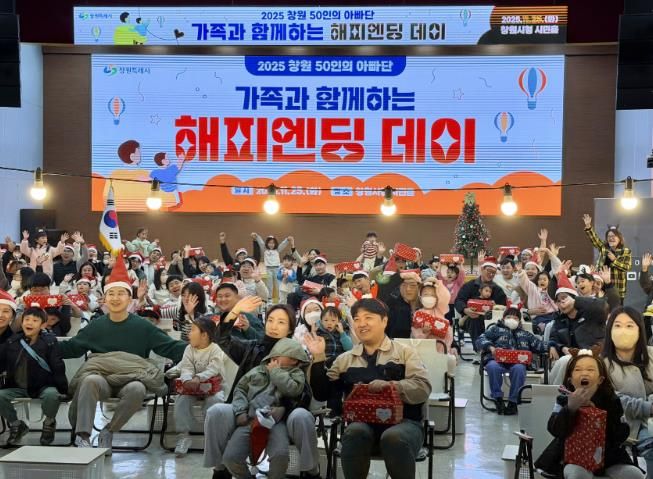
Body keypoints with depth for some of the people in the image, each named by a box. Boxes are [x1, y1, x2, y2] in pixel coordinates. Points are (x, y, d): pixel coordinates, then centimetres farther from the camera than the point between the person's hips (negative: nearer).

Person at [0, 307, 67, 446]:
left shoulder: (50, 341, -2)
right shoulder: (12, 342, 8)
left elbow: (58, 367, -4)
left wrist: (63, 389, -8)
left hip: (44, 386, -3)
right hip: (18, 387, 3)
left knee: (52, 394, -35)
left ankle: (49, 423, 0)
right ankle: (16, 425, 6)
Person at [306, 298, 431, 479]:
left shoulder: (404, 353, 11)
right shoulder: (345, 359, 19)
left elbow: (423, 389, -2)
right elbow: (322, 394, 14)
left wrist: (391, 386, -18)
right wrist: (318, 358, 4)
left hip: (403, 421, -1)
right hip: (362, 422, 2)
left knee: (394, 437, -35)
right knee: (355, 431, -33)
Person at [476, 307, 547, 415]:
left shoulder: (525, 334, 34)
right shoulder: (496, 329, 27)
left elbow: (540, 345, 22)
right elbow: (480, 339, 11)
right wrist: (491, 348, -8)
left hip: (517, 361, 1)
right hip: (497, 359, -1)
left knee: (519, 369, -35)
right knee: (492, 366, -36)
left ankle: (513, 401, -25)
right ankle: (498, 398, -22)